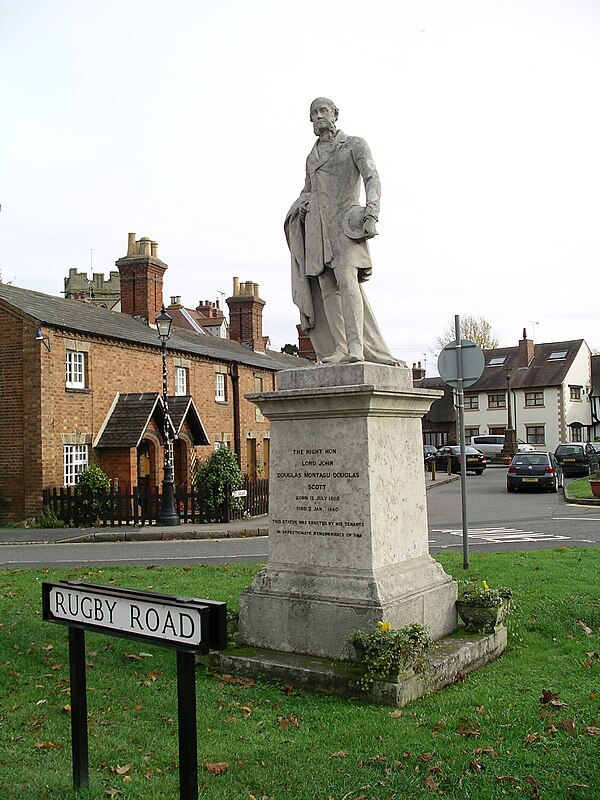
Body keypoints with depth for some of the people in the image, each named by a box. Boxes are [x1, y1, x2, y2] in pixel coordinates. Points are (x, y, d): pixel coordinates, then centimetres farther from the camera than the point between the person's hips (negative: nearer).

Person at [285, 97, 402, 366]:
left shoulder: (355, 144, 7)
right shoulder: (312, 157, 24)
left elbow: (372, 179, -7)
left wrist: (371, 213, -24)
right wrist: (302, 205, 10)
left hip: (345, 222, -6)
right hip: (317, 226, 6)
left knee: (346, 278, -25)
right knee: (327, 288, -4)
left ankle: (356, 347, -33)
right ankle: (340, 348, -5)